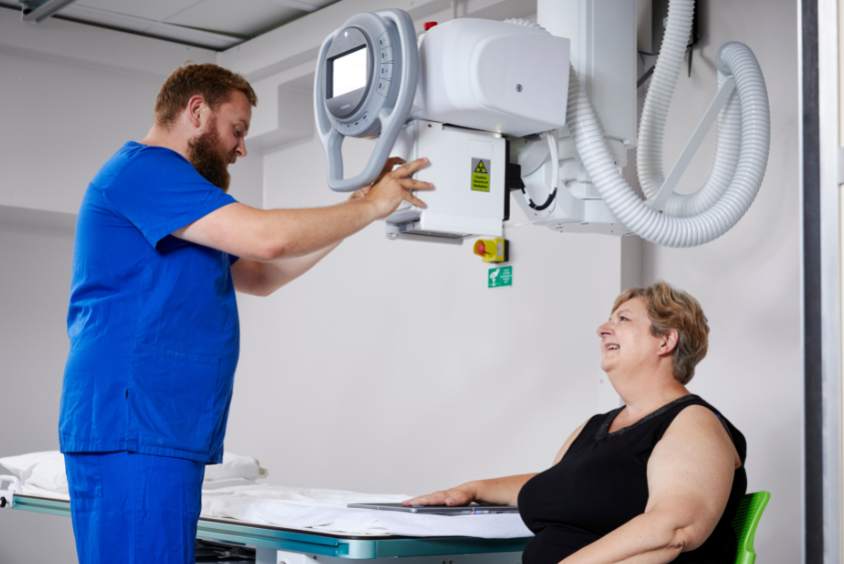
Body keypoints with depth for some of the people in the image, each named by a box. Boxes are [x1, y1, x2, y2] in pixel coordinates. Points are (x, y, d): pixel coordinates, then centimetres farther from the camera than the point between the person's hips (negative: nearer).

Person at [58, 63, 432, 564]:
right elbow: (266, 236, -19)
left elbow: (259, 276, 26)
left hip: (168, 431, 10)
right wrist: (371, 207, -6)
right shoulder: (144, 168, -7)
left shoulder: (160, 183, 26)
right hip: (134, 431, -10)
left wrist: (353, 212, 19)